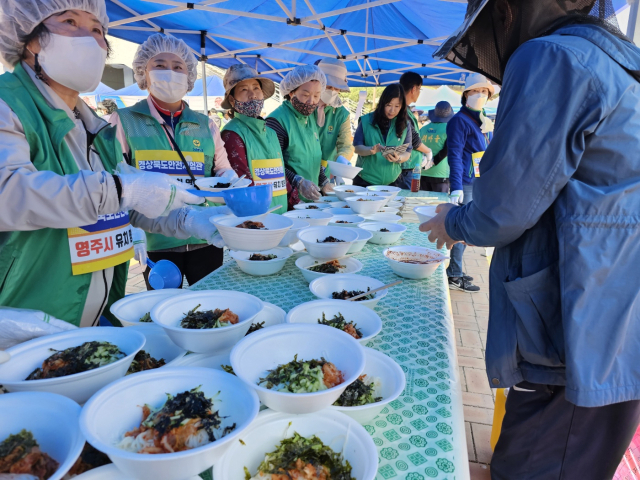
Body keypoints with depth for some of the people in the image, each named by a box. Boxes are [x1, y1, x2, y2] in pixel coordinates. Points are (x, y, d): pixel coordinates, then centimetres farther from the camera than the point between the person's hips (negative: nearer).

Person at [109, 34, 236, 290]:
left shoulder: (205, 124, 10)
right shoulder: (124, 121, 3)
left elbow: (223, 168, 18)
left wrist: (229, 179, -6)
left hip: (207, 239, 2)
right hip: (156, 243, -2)